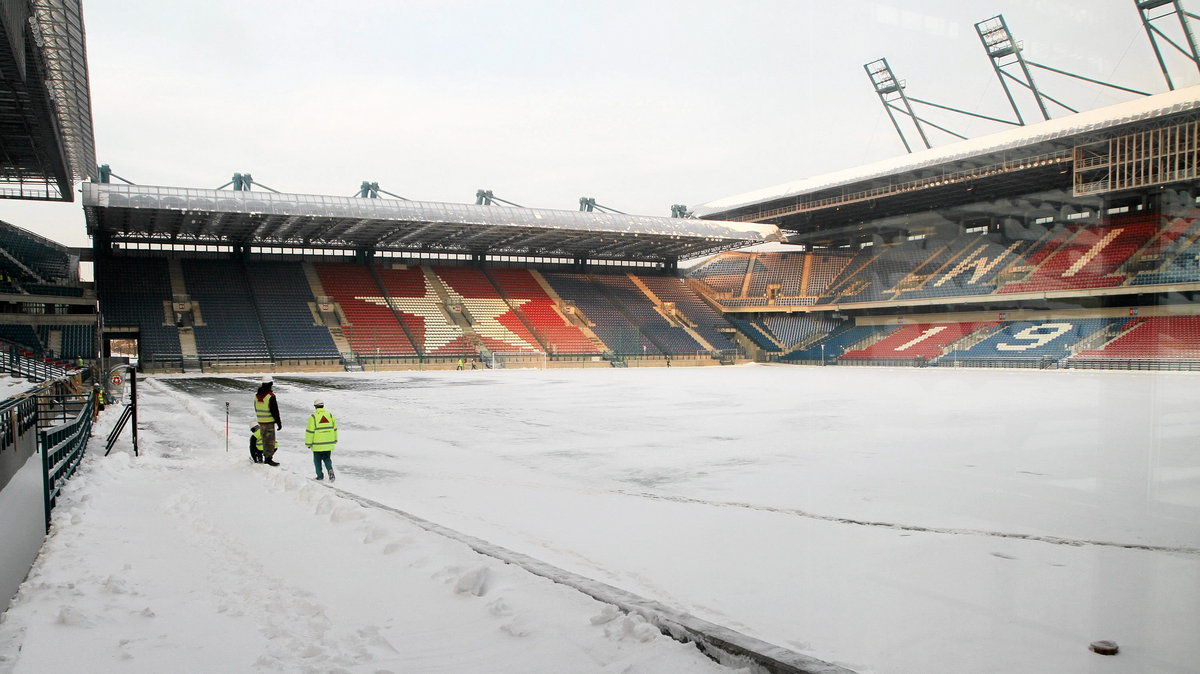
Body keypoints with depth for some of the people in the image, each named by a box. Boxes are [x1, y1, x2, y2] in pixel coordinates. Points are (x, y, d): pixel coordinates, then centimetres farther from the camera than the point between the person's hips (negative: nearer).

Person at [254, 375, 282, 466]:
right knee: (270, 440, -1)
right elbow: (275, 411, -16)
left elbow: (256, 409, 17)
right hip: (269, 422, -7)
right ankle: (269, 458, -1)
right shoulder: (270, 396, -18)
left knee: (265, 440, 16)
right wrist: (279, 422, -9)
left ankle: (266, 457, 22)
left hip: (261, 421, 7)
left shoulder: (257, 395, 7)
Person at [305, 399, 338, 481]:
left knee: (317, 460, 13)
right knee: (327, 458, 15)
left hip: (317, 444, -3)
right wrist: (334, 440, 22)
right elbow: (334, 429, 11)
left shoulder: (313, 417, -10)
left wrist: (308, 443, 1)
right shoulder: (330, 415, 3)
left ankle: (320, 475, 15)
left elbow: (310, 431, -8)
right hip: (329, 444, 3)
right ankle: (330, 469, -10)